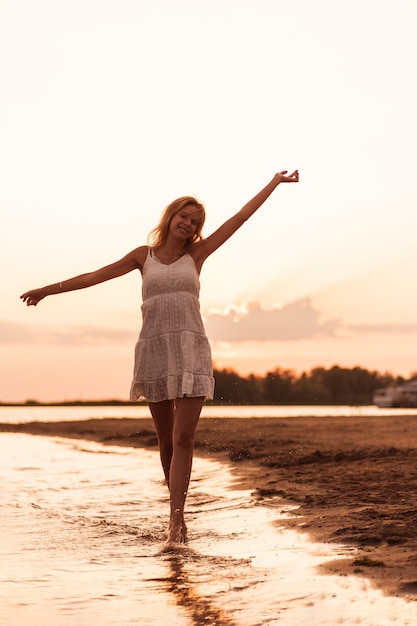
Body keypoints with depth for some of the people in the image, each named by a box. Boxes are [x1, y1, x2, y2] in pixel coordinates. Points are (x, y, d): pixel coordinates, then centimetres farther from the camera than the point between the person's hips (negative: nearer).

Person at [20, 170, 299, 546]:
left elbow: (240, 218, 10)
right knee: (166, 440, 6)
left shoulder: (196, 254, 10)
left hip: (191, 351, -1)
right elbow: (96, 276, 16)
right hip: (154, 350, 1)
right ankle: (179, 516, 20)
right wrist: (49, 290, 20)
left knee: (183, 437, -11)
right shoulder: (144, 255, 11)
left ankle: (175, 519, -12)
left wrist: (275, 183, 11)